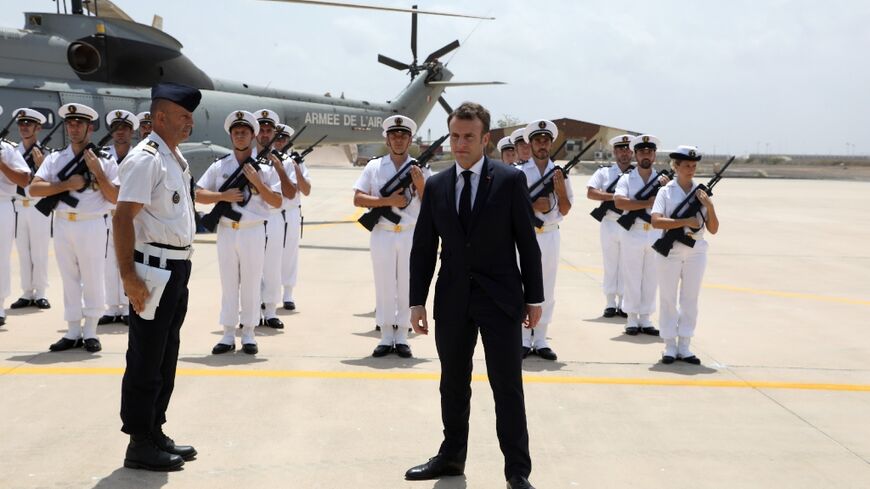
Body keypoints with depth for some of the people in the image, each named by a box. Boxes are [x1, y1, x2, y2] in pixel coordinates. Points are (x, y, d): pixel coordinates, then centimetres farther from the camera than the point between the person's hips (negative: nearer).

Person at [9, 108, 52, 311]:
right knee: (23, 252, 7)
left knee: (39, 252, 1)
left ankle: (40, 293, 8)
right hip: (18, 206, 3)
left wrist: (40, 164, -19)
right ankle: (27, 293, 13)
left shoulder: (45, 153, -4)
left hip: (39, 207, -3)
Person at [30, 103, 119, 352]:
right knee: (69, 279, 9)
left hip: (92, 226, -3)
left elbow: (115, 198, -5)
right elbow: (34, 189, -4)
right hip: (62, 224, 3)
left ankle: (90, 333, 11)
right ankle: (73, 333, 16)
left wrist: (97, 172, -13)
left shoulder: (105, 161, 0)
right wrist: (67, 184, -14)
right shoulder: (55, 159, 7)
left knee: (93, 279, 2)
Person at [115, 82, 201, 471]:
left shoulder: (177, 158, 14)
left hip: (178, 267, 9)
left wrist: (182, 267, 19)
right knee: (146, 359, -2)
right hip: (155, 267, -9)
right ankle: (140, 444, 6)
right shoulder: (146, 159, -14)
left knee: (166, 356, 15)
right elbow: (123, 217, -20)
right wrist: (128, 276, -25)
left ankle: (155, 432, 26)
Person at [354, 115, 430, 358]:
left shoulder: (420, 168, 4)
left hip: (411, 235, 0)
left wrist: (419, 183, -14)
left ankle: (402, 337, 11)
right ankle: (386, 338, 10)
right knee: (384, 285, 4)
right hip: (383, 235, 0)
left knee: (407, 286, 4)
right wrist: (389, 201, -14)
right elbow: (358, 199, -3)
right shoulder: (374, 166, 4)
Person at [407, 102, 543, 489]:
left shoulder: (511, 180, -4)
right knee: (453, 384, 14)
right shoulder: (436, 186, 5)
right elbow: (423, 248, 7)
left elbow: (527, 243, -2)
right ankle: (451, 457, 28)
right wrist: (417, 301, 3)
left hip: (500, 299, -3)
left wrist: (534, 297, -3)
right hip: (452, 301, 4)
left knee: (508, 387, -1)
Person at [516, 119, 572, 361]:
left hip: (550, 235, 3)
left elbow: (565, 210, 6)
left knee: (547, 290, 6)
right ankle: (524, 341, 8)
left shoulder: (559, 172, 7)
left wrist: (561, 189, -10)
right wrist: (533, 205, -15)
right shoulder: (519, 172, -2)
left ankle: (540, 341, 13)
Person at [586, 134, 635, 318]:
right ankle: (610, 303, 13)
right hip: (610, 224, 0)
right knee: (610, 264, 6)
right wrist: (614, 196, -16)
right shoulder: (604, 172, 4)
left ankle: (624, 304, 13)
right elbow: (590, 193, -7)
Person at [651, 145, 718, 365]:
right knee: (668, 298, 2)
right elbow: (656, 221, -16)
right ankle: (670, 346, 10)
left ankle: (685, 347, 13)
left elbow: (713, 229, 4)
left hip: (696, 251, 3)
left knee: (690, 299, 6)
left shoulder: (701, 193, 7)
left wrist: (709, 206, -11)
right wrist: (686, 221, -20)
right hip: (670, 251, -3)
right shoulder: (666, 192, -1)